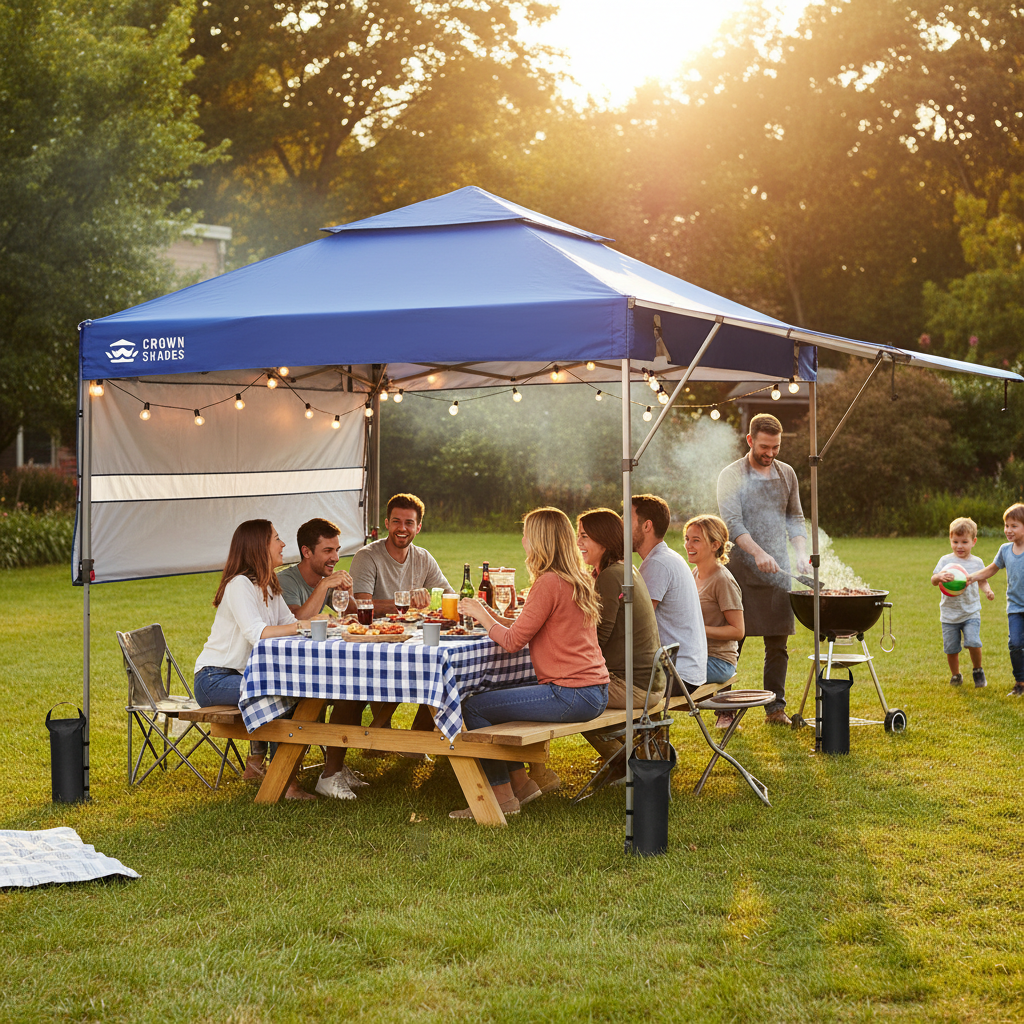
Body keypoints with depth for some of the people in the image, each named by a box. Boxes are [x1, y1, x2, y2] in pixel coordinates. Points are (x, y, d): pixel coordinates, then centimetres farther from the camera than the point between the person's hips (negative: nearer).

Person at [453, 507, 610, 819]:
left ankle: (501, 794, 3)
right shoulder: (579, 580, 13)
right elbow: (532, 629, 20)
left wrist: (481, 615, 2)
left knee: (472, 707, -6)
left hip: (569, 694, -10)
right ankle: (520, 781, 25)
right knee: (494, 695, 24)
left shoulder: (548, 583, -16)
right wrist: (489, 615, 17)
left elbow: (513, 641, -13)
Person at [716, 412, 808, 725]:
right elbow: (732, 522, -14)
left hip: (778, 573, 5)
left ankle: (775, 708, 14)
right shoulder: (731, 475, -4)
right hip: (741, 573, -4)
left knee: (778, 644, 6)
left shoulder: (786, 474, 12)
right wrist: (758, 552, -27)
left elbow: (795, 517, 19)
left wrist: (801, 552, 3)